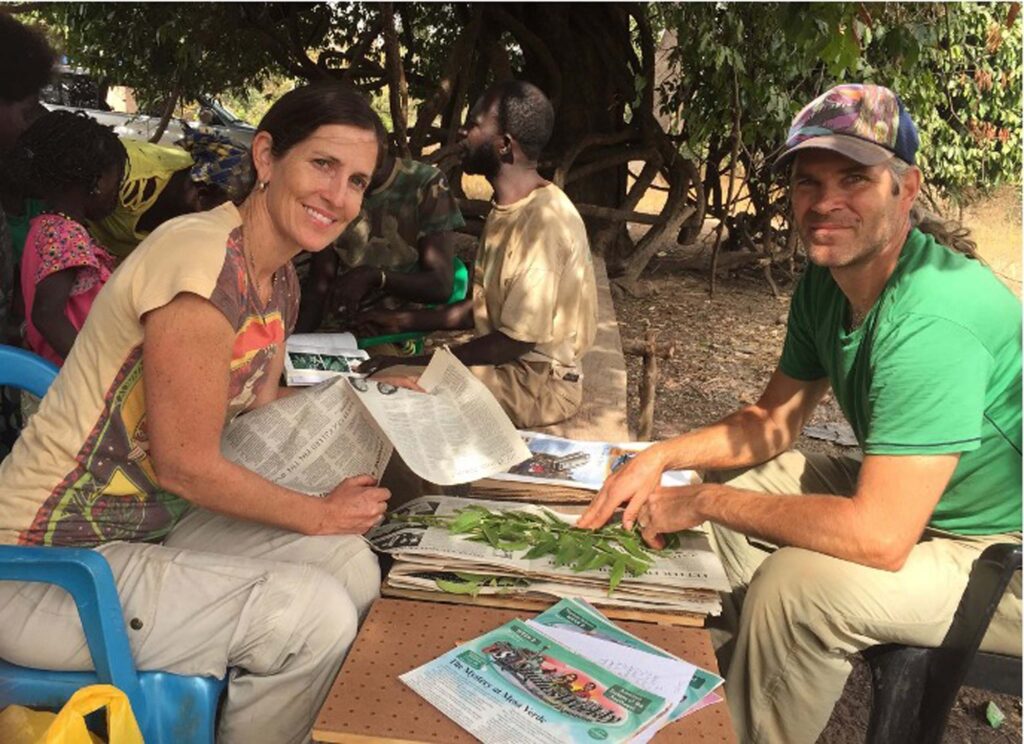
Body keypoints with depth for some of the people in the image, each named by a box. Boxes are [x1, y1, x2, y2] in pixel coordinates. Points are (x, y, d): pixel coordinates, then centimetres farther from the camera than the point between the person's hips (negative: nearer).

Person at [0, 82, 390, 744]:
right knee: (315, 614, -18)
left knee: (352, 565, 3)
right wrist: (321, 515, -10)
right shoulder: (205, 261, -25)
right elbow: (186, 464, -21)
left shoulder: (279, 278, 3)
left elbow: (260, 414, 11)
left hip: (146, 525, 9)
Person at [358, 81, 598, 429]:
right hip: (504, 363, 9)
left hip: (538, 382, -9)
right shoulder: (508, 209, 8)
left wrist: (417, 362, -18)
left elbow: (516, 339, -23)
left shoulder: (543, 220, -23)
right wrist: (404, 321, 8)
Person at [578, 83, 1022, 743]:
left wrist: (703, 503, -26)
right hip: (907, 496, 9)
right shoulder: (826, 282, -3)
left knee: (794, 587, -29)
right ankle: (733, 673, 25)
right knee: (730, 476, 9)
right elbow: (774, 421, 6)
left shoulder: (933, 319, -33)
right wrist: (660, 458, -9)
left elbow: (878, 536, -36)